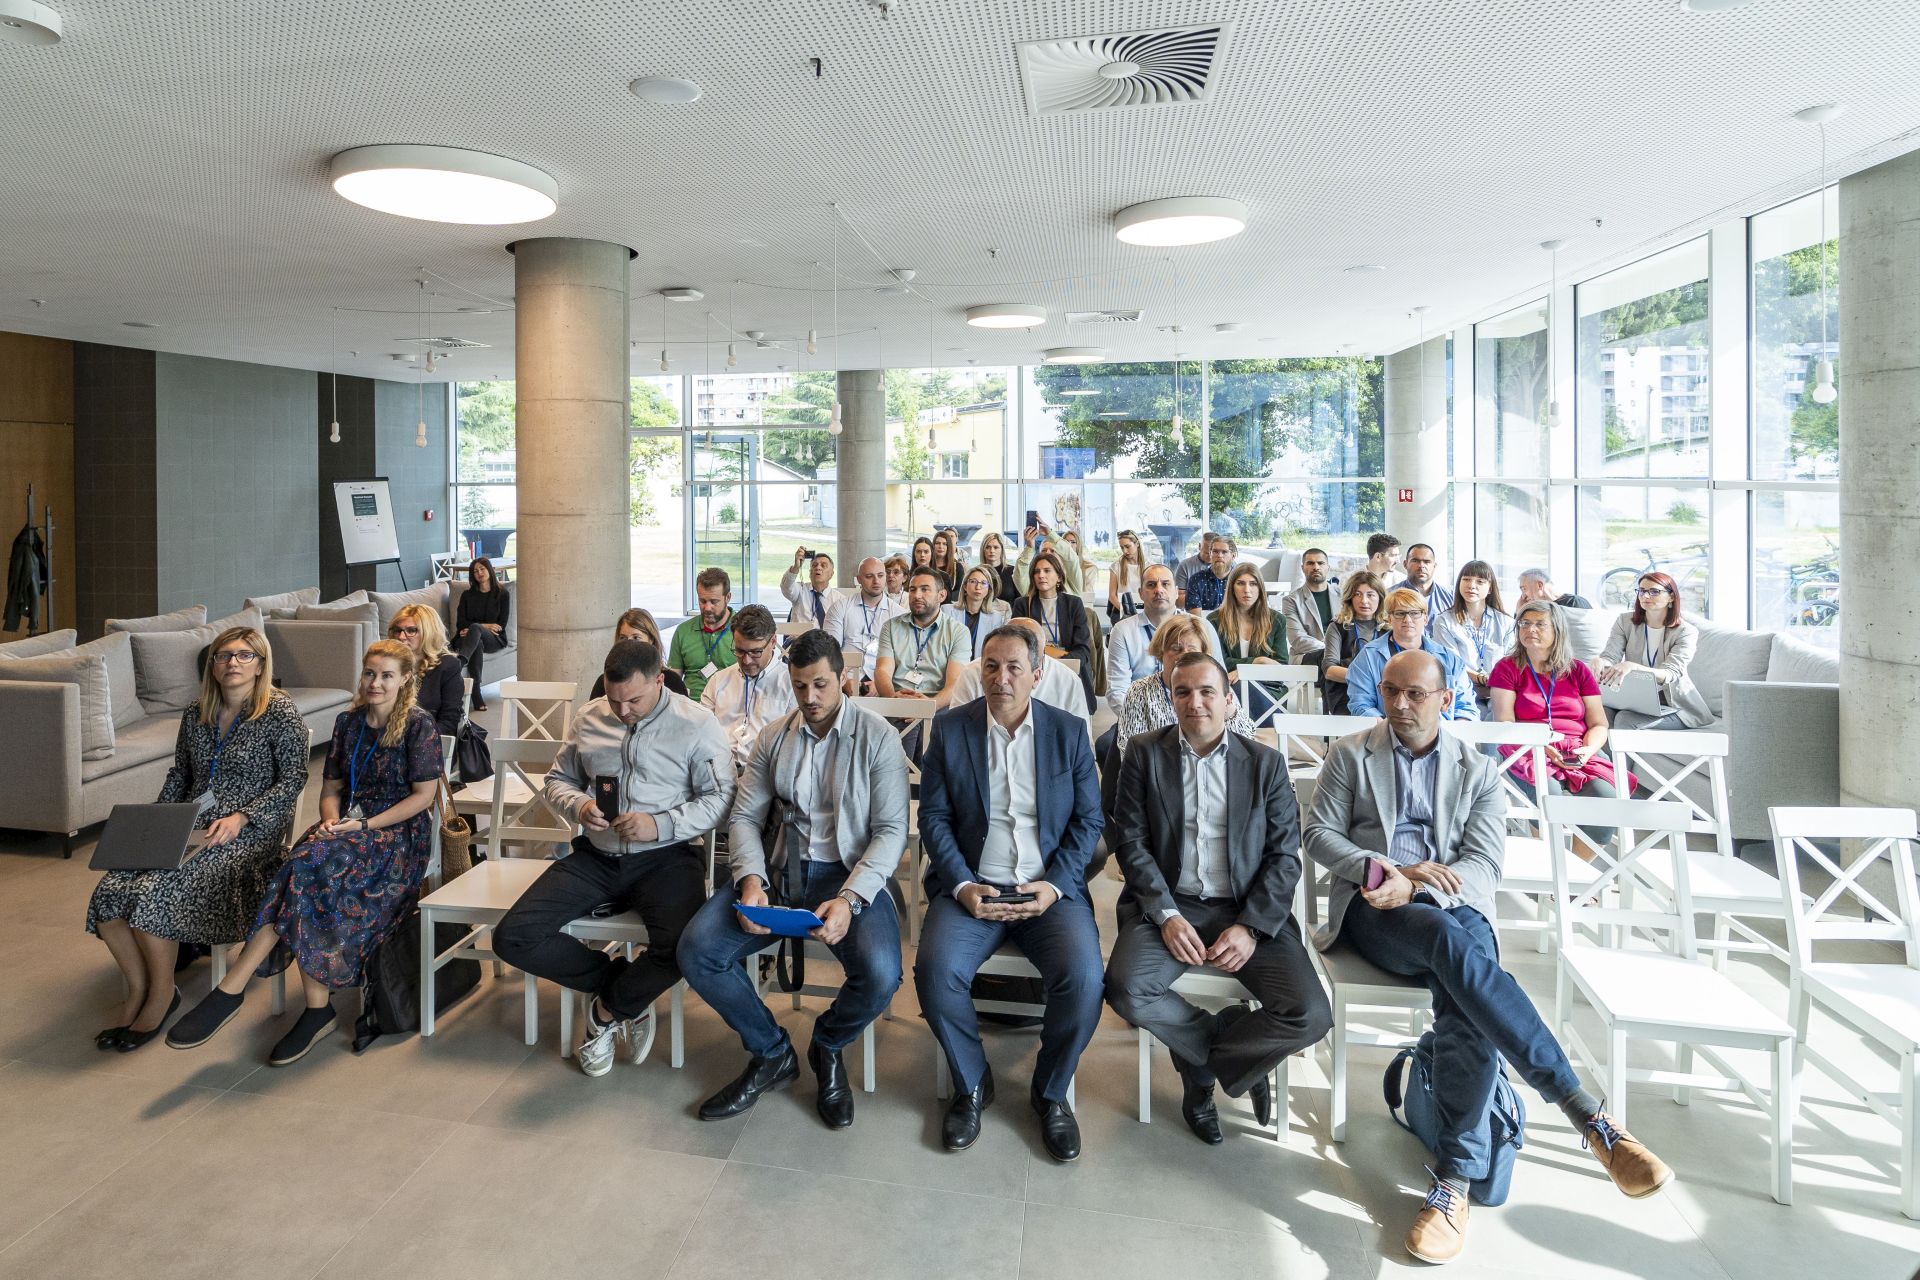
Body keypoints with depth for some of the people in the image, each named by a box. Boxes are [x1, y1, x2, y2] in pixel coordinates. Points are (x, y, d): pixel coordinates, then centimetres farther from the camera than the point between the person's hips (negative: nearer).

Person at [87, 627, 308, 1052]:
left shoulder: (280, 712, -5)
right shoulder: (195, 715, 14)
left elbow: (294, 778, -8)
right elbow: (179, 774, 23)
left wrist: (241, 818, -16)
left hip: (250, 832, -6)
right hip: (190, 828, 6)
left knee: (153, 890, -26)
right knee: (110, 892, -17)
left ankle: (162, 993, -4)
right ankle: (138, 989, 2)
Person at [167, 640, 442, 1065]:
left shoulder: (419, 725, -3)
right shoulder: (348, 721, 15)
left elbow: (423, 794, -6)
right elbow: (331, 786, 18)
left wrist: (364, 825, -13)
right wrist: (332, 821, -3)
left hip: (398, 834, -5)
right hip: (347, 827, 5)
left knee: (310, 865, -32)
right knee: (305, 866, -30)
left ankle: (230, 989, -28)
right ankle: (317, 1009, -29)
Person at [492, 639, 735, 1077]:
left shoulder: (697, 724, -4)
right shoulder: (589, 719, 9)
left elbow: (719, 799, -7)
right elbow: (557, 780, 17)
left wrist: (660, 825, -21)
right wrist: (579, 806, -6)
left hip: (665, 857, -4)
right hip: (596, 857, 4)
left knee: (680, 949, -32)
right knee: (512, 938, -14)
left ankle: (605, 1012, 2)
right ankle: (623, 986, 6)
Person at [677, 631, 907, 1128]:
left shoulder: (877, 738, -2)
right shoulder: (773, 738, 11)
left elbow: (891, 830, -7)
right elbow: (745, 816, 7)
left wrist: (850, 900, -22)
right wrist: (751, 879, -14)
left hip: (849, 875, -3)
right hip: (778, 871, 4)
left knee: (880, 975, -30)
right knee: (695, 951, -18)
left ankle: (827, 1046, 9)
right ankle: (771, 1053, 8)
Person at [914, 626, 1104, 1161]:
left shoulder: (1069, 732, 5)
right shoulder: (950, 727, 4)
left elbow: (1088, 819, 5)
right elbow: (934, 816, 2)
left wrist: (1054, 885, -10)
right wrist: (962, 886, -11)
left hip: (1049, 888, 0)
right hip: (971, 885, 0)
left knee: (1082, 977, -26)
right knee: (936, 971, -26)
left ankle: (1051, 1092, 4)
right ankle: (971, 1085, 4)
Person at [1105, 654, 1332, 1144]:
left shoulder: (1266, 763, 5)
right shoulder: (1145, 753, 4)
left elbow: (1284, 855, 1)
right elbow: (1131, 842, -1)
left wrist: (1251, 927, -13)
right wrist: (1166, 915, -14)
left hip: (1249, 911, 0)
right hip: (1169, 904, 0)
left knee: (1310, 1015, -22)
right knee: (1126, 990, -28)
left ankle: (1200, 1068, 7)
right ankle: (1232, 1054, 3)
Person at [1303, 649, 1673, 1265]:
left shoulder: (1479, 770, 15)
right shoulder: (1349, 755, 13)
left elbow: (1485, 865, 4)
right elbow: (1318, 834, 5)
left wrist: (1415, 887, -15)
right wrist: (1392, 870, -12)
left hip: (1454, 905, 2)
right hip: (1375, 907, -1)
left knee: (1466, 1004, -33)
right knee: (1452, 943, -36)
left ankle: (1455, 1178, -26)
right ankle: (1587, 1116, -38)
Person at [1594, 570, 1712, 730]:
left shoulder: (1686, 632, -4)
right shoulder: (1625, 622, 6)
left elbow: (1670, 674, -20)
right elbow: (1610, 656, -7)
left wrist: (1632, 667, -41)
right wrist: (1599, 662, -36)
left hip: (1674, 705, -3)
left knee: (1625, 720, -33)